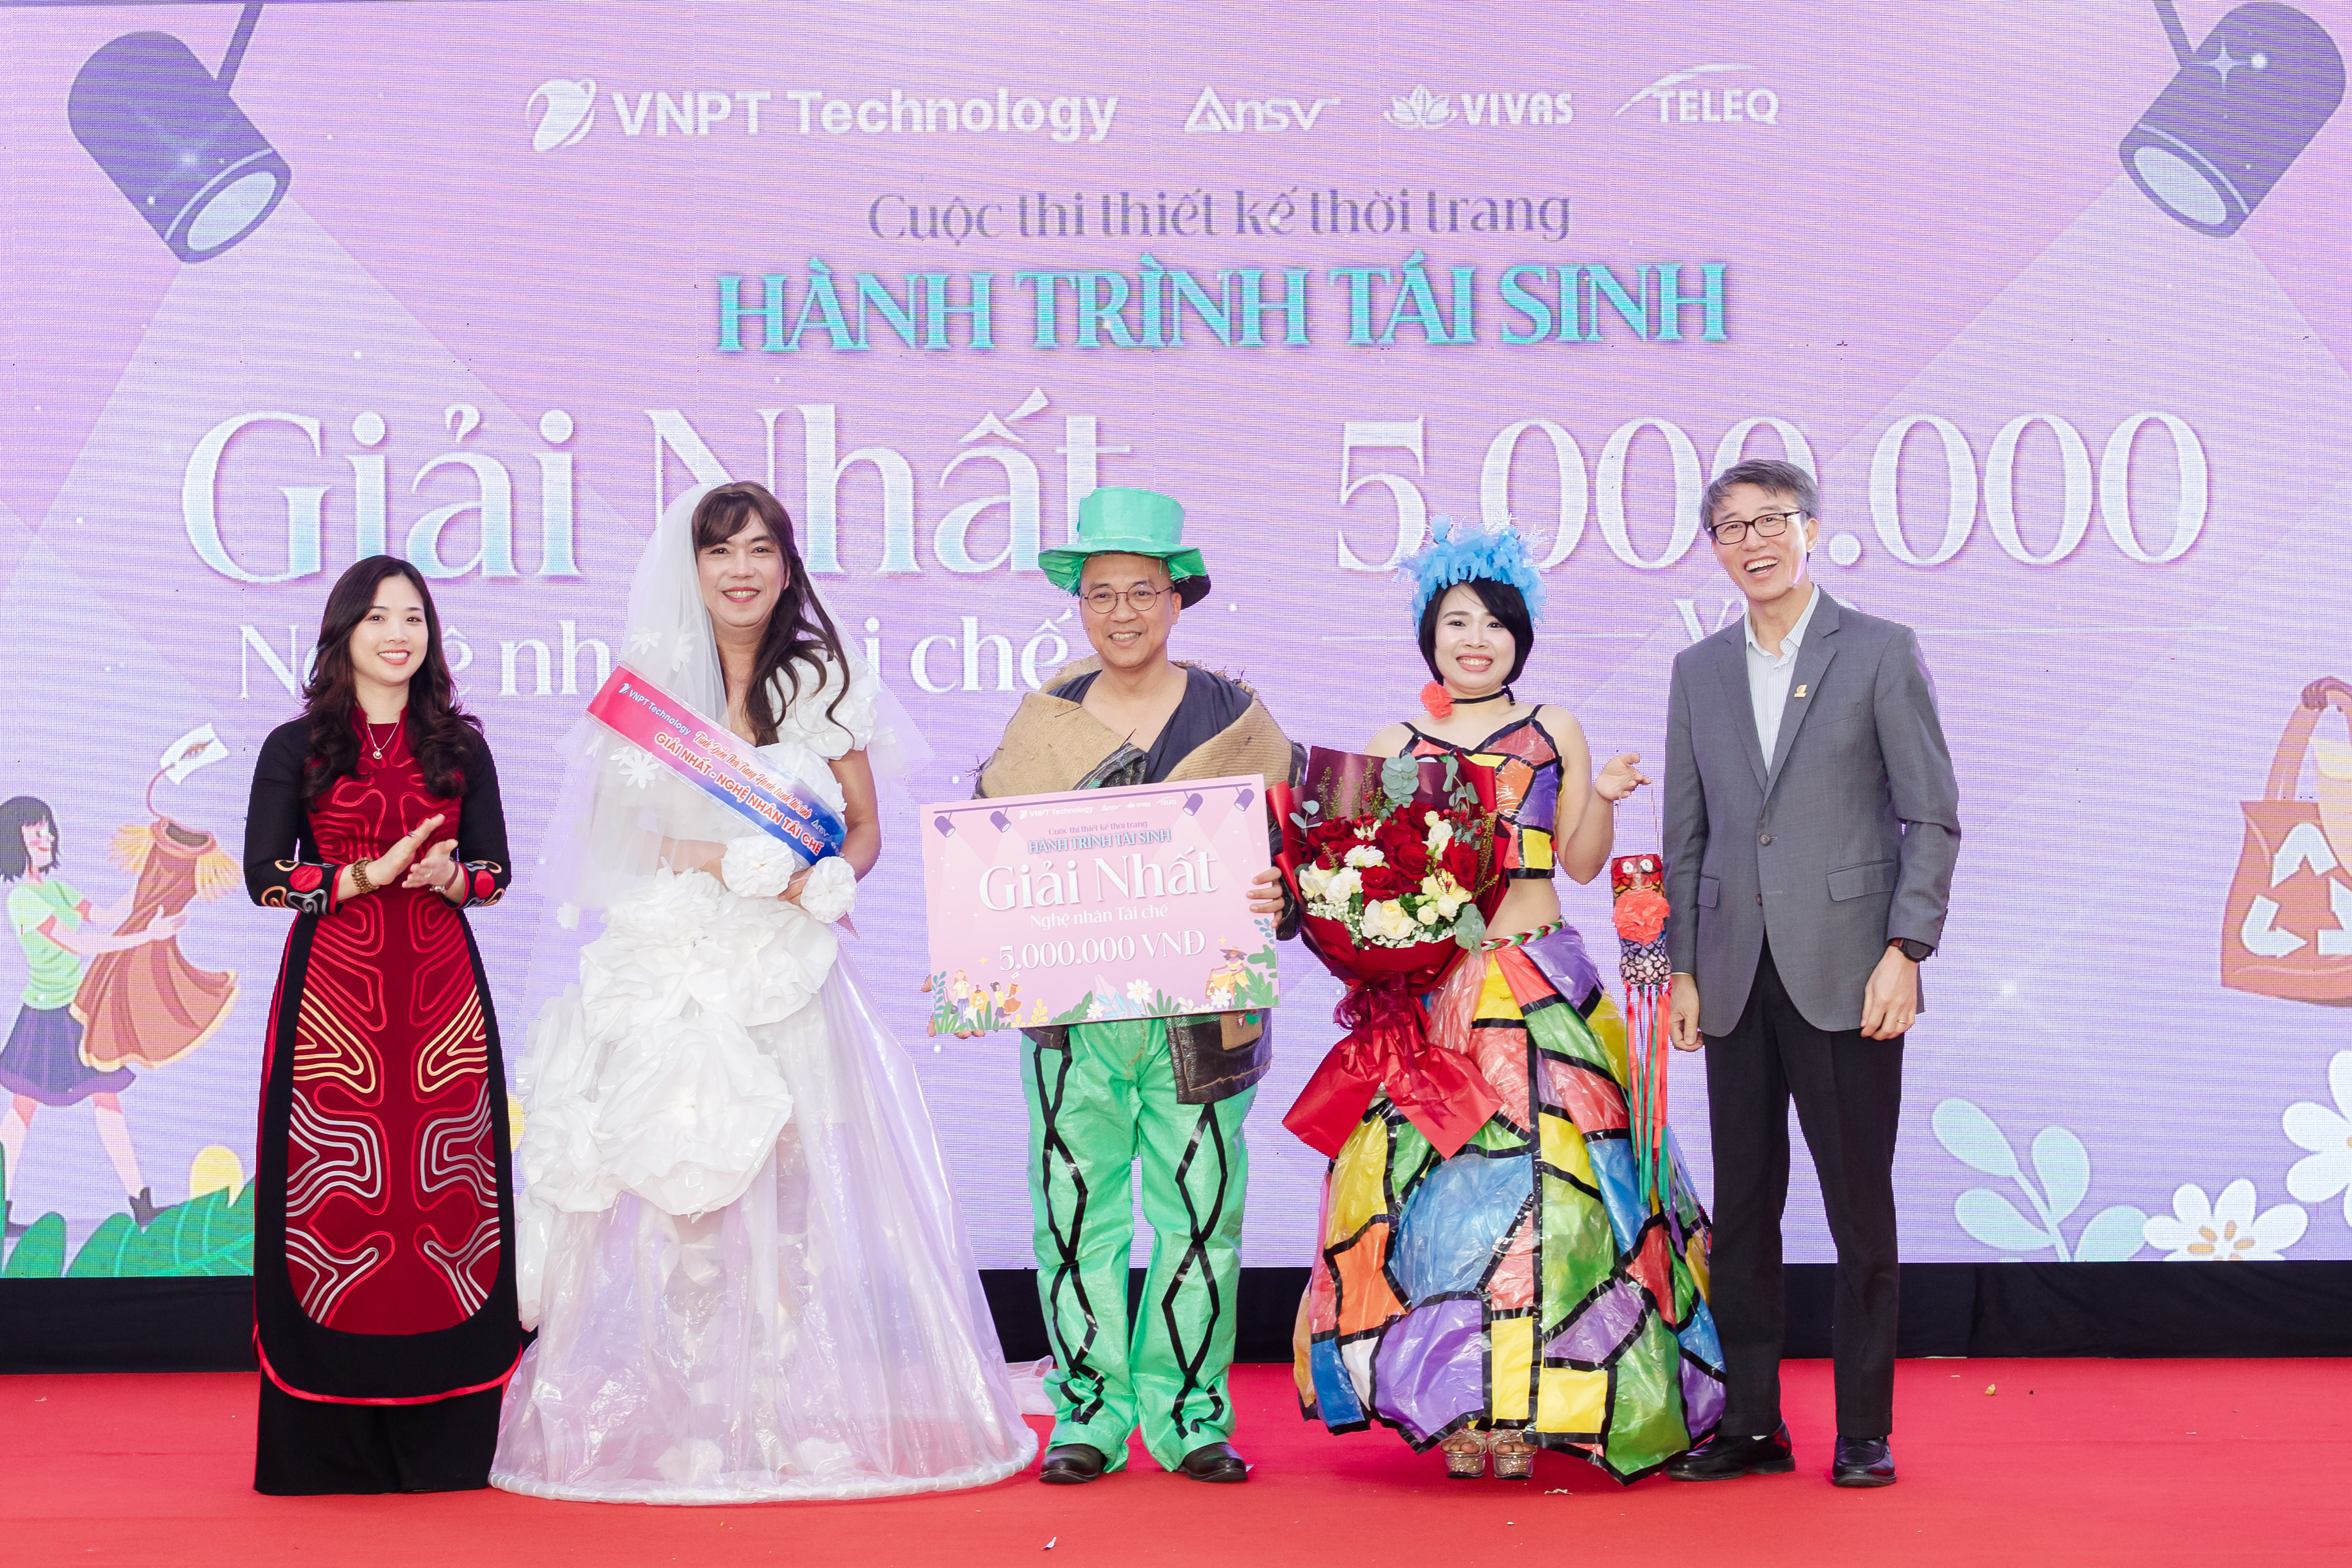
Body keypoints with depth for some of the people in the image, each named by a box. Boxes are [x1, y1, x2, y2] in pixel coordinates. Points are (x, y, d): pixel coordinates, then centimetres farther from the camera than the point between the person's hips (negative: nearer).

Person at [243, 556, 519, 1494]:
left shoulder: (460, 748, 12)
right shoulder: (298, 748, 6)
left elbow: (498, 871, 12)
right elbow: (263, 875, -1)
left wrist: (452, 878, -10)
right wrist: (370, 873, -13)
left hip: (442, 988, 2)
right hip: (333, 987, -2)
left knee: (444, 1190, -2)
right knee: (337, 1192, -5)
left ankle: (441, 1437, 2)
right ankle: (330, 1441, 0)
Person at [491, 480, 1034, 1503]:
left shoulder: (825, 683, 8)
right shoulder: (649, 683, 5)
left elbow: (864, 830, 12)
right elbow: (619, 834, 1)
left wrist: (828, 883, -11)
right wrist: (755, 867, -12)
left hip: (792, 969, 1)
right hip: (678, 967, -1)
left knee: (795, 1188, -4)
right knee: (690, 1190, -5)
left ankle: (782, 1412, 6)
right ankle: (698, 1417, 3)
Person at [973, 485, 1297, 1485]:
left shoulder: (1233, 717, 5)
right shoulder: (1042, 721, 9)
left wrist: (1277, 903, -15)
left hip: (1199, 1012, -1)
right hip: (1070, 1014, 1)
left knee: (1198, 1211, 2)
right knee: (1076, 1208, 2)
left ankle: (1189, 1413, 13)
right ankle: (1089, 1414, 12)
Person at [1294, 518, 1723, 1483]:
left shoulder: (1553, 733, 10)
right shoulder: (1396, 746, 10)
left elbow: (1581, 862, 9)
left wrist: (1602, 797, -7)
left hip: (1540, 990, 0)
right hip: (1428, 986, 0)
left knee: (1541, 1178, -6)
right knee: (1436, 1180, -4)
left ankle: (1528, 1404, 2)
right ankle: (1456, 1406, 4)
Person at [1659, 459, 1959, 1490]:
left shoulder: (1880, 652, 1)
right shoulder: (1699, 670, 13)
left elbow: (1933, 816, -2)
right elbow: (1686, 834, 14)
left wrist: (1905, 952, -10)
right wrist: (1683, 967, 7)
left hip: (1844, 975, -4)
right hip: (1737, 979, 4)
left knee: (1860, 1209, 0)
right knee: (1742, 1211, 7)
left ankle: (1864, 1431, 9)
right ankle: (1752, 1425, 15)